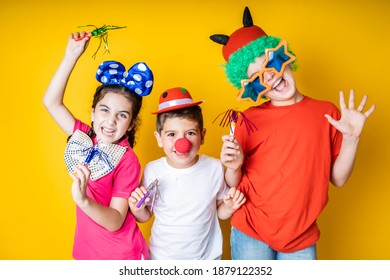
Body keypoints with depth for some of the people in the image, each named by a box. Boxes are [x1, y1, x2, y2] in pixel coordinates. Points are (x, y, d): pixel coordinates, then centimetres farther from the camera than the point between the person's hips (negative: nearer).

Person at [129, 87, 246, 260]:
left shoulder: (215, 168, -14)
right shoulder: (152, 171, -15)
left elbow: (220, 213, 0)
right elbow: (145, 216, -1)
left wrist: (230, 207, -20)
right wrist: (137, 209, -21)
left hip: (207, 257, 1)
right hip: (161, 257, 0)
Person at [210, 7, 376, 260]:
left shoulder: (327, 114, -1)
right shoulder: (249, 120, -6)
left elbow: (338, 179, 2)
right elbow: (234, 186, -2)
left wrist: (352, 138, -11)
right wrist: (233, 167, -21)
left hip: (301, 239, 2)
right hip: (251, 234, -1)